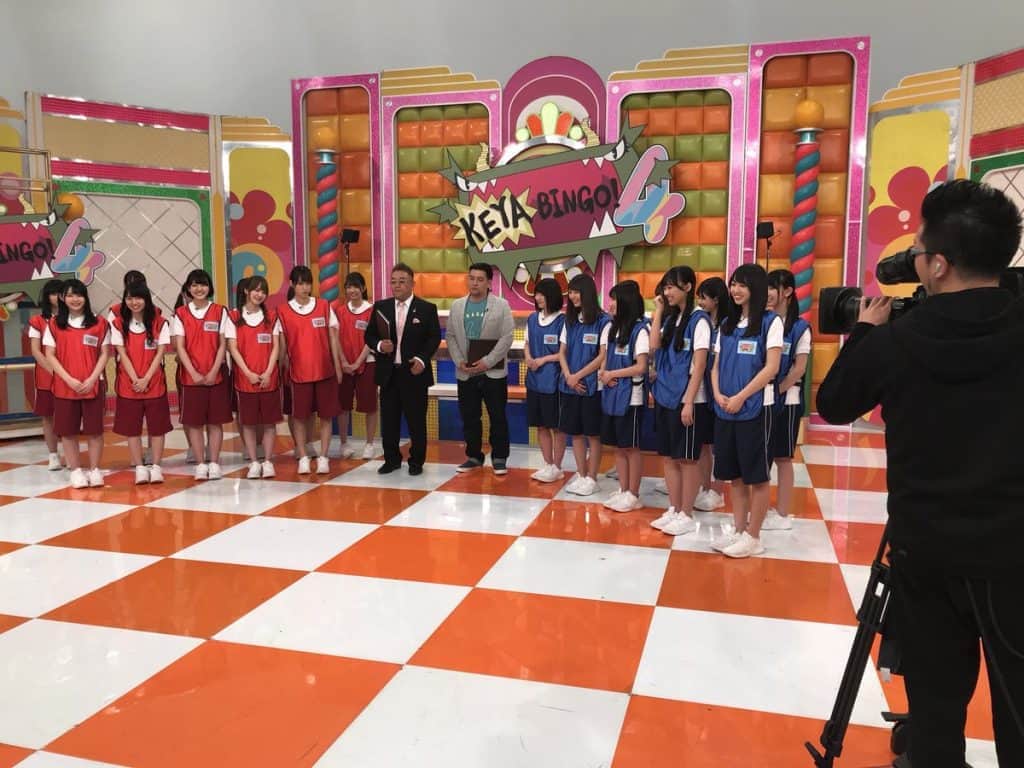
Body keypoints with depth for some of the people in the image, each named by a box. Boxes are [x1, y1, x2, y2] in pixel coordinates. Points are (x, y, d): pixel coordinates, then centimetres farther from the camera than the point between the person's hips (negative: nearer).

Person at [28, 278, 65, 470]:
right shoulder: (38, 321, 2)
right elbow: (35, 351, -3)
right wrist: (53, 370, -14)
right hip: (46, 377, 0)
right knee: (48, 417, 6)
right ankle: (53, 456, 16)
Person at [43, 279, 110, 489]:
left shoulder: (99, 324, 3)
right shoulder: (54, 324, 4)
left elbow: (105, 354, 2)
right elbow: (50, 356, 0)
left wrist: (92, 379, -10)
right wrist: (69, 379, -11)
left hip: (93, 385, 0)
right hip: (64, 385, 1)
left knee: (95, 429, 2)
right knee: (67, 430, 4)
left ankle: (94, 470, 13)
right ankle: (76, 470, 15)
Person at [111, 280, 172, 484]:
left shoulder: (160, 323, 0)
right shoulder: (118, 324, 2)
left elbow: (160, 353, -3)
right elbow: (122, 354, -2)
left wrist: (146, 379, -12)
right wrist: (135, 379, -12)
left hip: (154, 383, -1)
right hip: (128, 384, 1)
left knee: (157, 426, 3)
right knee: (131, 428, 4)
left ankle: (155, 467, 12)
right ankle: (140, 468, 13)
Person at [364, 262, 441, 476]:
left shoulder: (427, 309, 0)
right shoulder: (380, 307, 8)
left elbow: (434, 338, -2)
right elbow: (369, 335, 10)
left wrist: (422, 359, -16)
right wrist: (379, 345, -11)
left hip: (414, 372, -3)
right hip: (388, 373, 3)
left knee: (416, 421, 4)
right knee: (388, 420, 9)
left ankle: (416, 461, 17)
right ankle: (392, 459, 23)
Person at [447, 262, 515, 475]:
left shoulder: (501, 305, -3)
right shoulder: (457, 306, 9)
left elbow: (506, 338, -8)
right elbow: (450, 336, 8)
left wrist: (487, 361, -15)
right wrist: (459, 361, -6)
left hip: (493, 372, -3)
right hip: (466, 373, 3)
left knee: (498, 417, 3)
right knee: (469, 417, 9)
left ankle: (499, 458, 14)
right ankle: (473, 456, 22)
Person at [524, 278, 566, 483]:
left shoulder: (562, 321, -11)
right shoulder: (532, 319, 9)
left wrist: (543, 360, -14)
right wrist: (528, 358, -4)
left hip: (554, 381, -6)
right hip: (534, 379, 6)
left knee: (557, 426, 5)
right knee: (541, 425, 12)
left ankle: (557, 468, 16)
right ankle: (548, 465, 24)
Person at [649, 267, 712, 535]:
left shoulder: (699, 320, -9)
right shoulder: (669, 318, 12)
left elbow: (699, 364, -13)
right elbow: (654, 346, -3)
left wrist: (689, 402, -17)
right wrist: (658, 311, -2)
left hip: (686, 399, -7)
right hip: (665, 397, 7)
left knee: (687, 459, 2)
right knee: (668, 458, 11)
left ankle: (686, 515, 11)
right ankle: (673, 510, 21)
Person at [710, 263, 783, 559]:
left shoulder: (770, 321, -4)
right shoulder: (727, 324, 13)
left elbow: (771, 367, -11)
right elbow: (716, 365, 13)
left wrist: (740, 397, -16)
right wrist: (718, 394, -5)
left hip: (755, 408, -6)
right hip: (725, 409, 6)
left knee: (757, 476, 1)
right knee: (734, 475, 11)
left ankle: (753, 537, 9)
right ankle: (738, 531, 21)